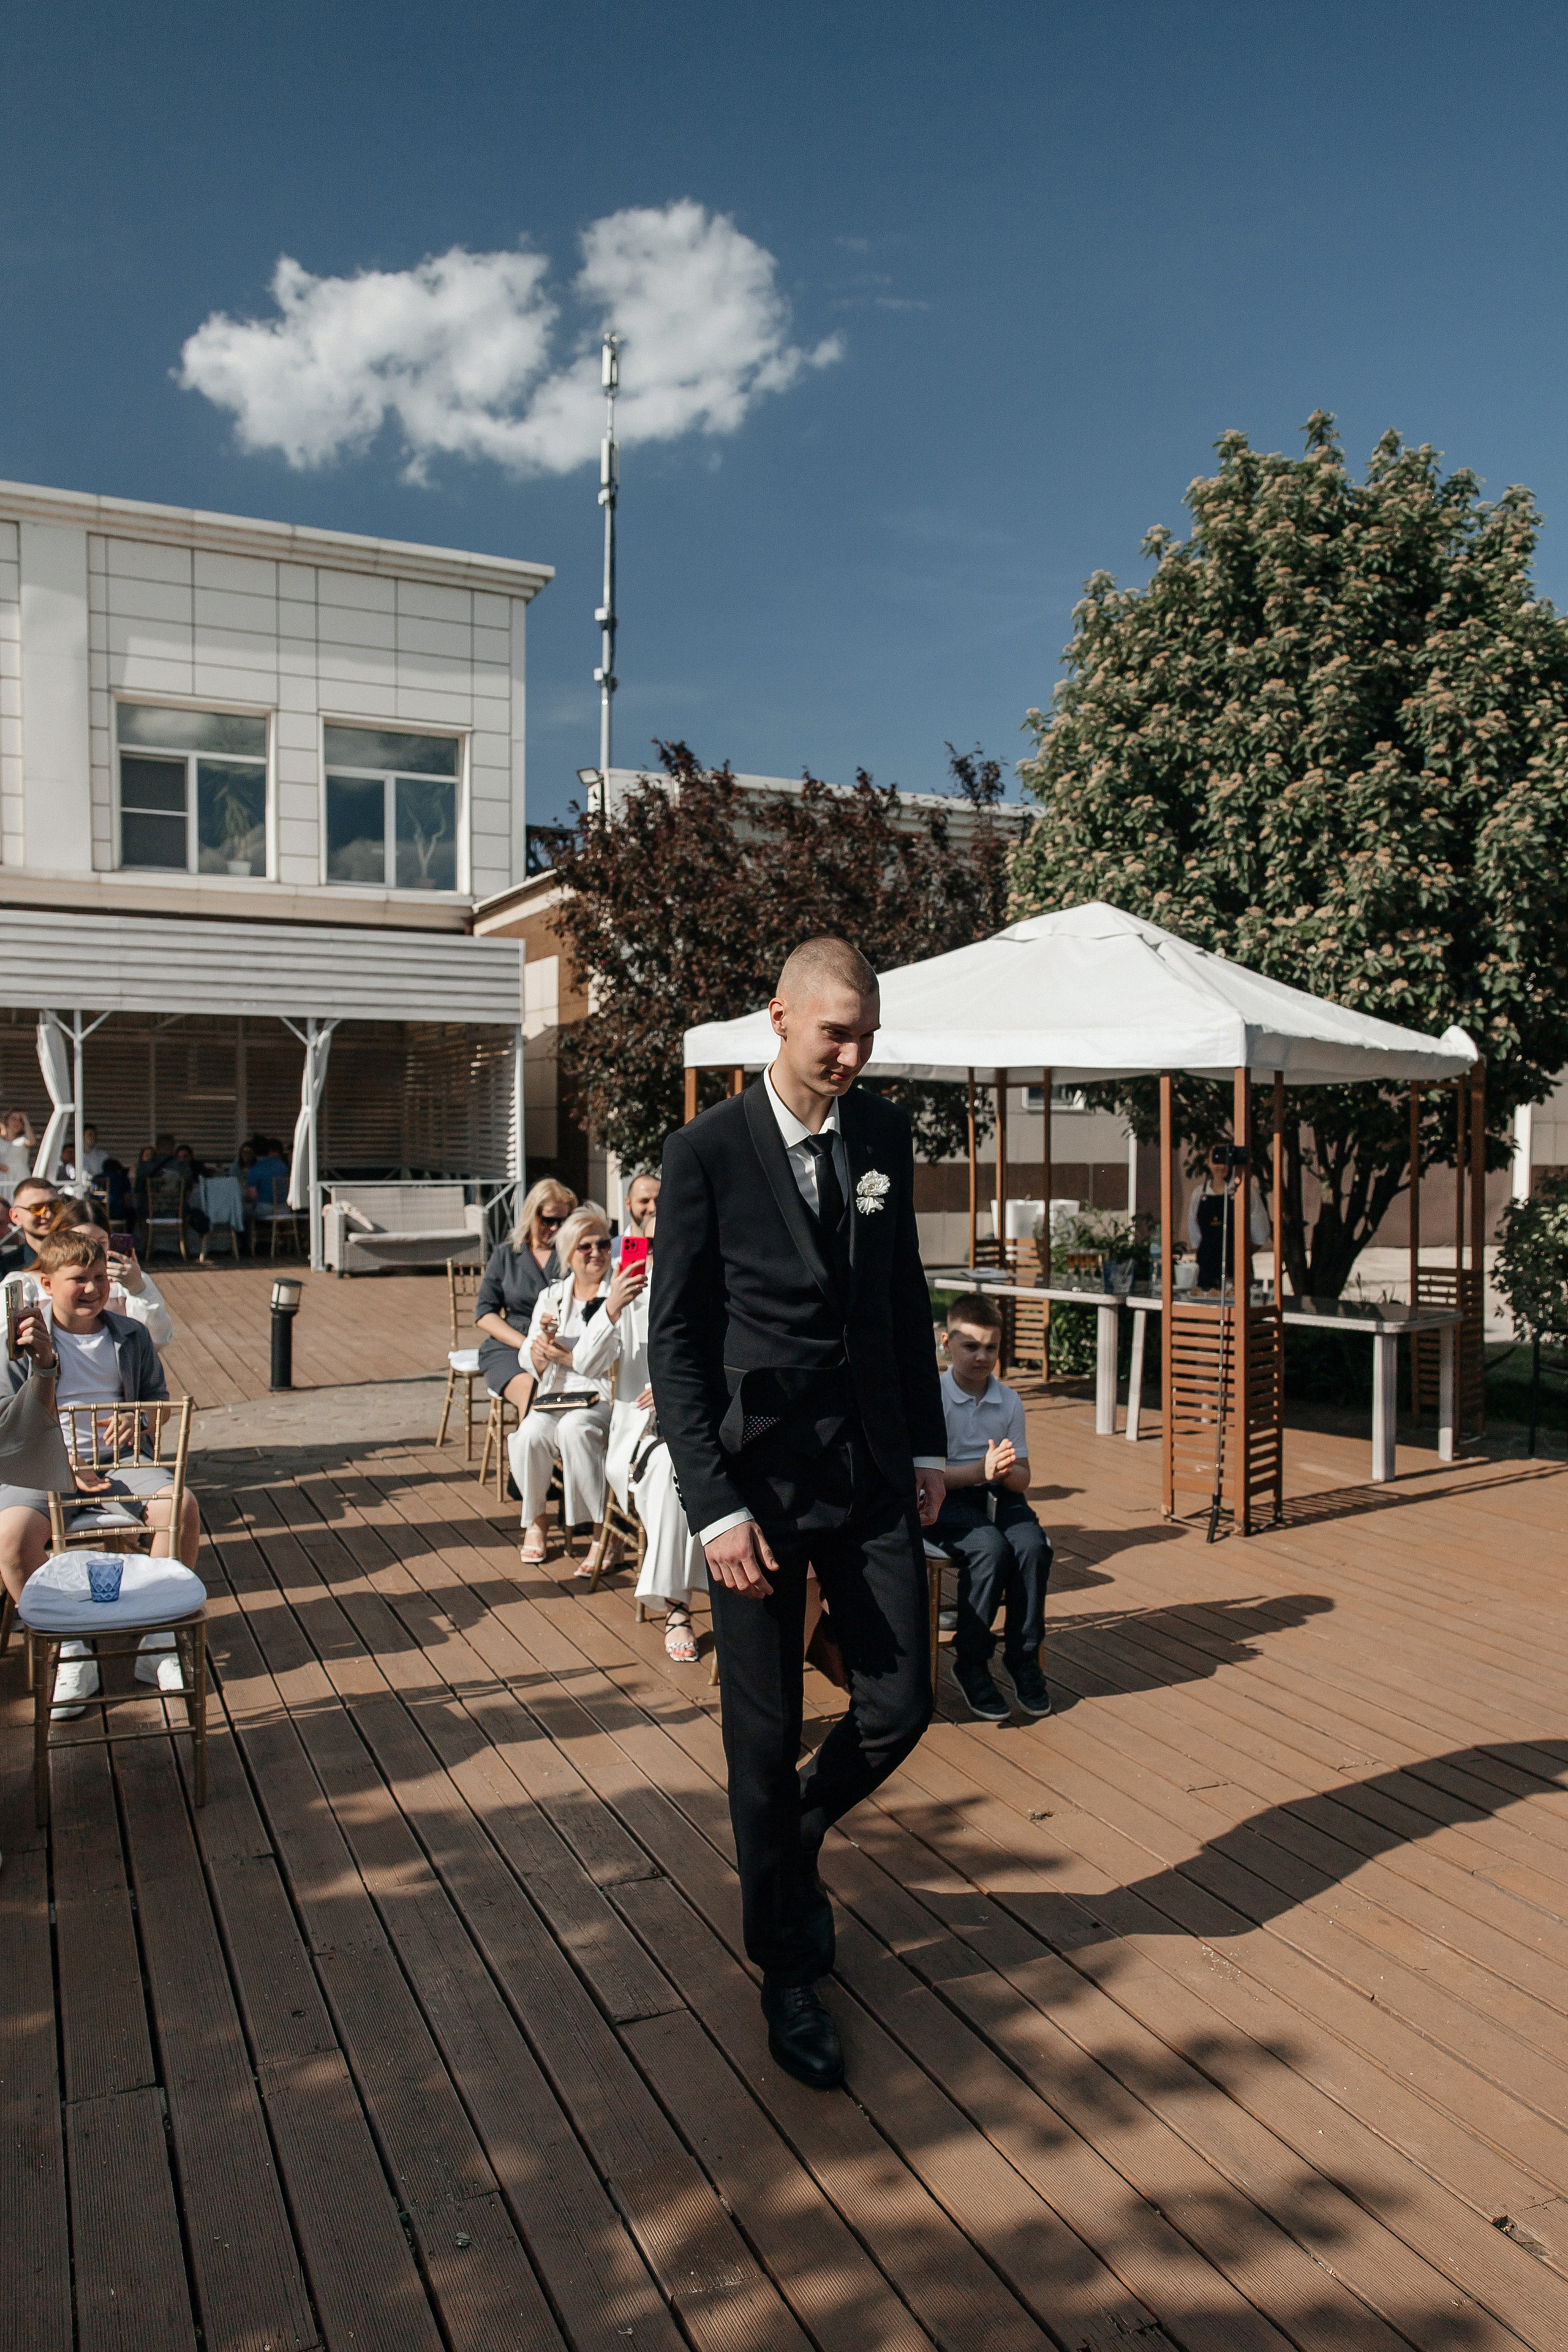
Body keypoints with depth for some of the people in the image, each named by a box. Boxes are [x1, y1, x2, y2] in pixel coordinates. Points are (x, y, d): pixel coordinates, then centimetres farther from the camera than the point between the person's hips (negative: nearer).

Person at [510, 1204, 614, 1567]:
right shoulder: (551, 1296, 14)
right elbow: (536, 1367, 13)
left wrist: (568, 1357, -10)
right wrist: (542, 1338, -8)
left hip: (603, 1397, -3)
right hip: (556, 1395, 4)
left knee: (574, 1428, -35)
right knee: (531, 1434, -28)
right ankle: (534, 1520, -3)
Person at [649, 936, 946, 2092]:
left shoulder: (884, 1136, 4)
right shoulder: (707, 1153, -10)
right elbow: (675, 1342, -10)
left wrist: (928, 1446, 10)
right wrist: (717, 1507, -15)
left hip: (876, 1475, 4)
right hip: (759, 1480, -4)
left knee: (900, 1707, 7)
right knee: (767, 1740, 7)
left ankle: (796, 1845, 39)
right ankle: (788, 1971, 29)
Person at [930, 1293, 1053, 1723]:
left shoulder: (1010, 1401, 6)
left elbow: (1022, 1479, 6)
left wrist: (1006, 1472, -18)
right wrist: (979, 1470, -26)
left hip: (999, 1496, 4)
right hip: (947, 1499, -4)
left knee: (1033, 1545, -25)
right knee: (991, 1549, -31)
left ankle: (1023, 1657, -7)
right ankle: (970, 1662, -13)